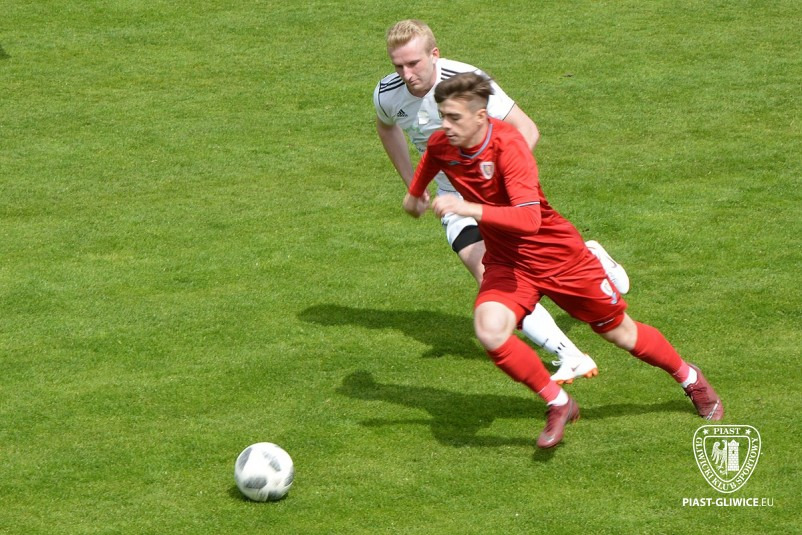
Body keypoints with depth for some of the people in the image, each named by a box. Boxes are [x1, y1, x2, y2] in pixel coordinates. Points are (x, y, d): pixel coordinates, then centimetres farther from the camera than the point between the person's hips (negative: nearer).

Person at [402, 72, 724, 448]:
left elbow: (528, 219, -40)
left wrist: (468, 209, -47)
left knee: (620, 332, 11)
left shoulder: (507, 145, -30)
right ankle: (557, 404, -3)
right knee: (490, 331, -25)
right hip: (505, 261, 4)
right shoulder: (441, 145, -10)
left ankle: (691, 380, 39)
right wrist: (415, 195, 36)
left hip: (558, 255, -4)